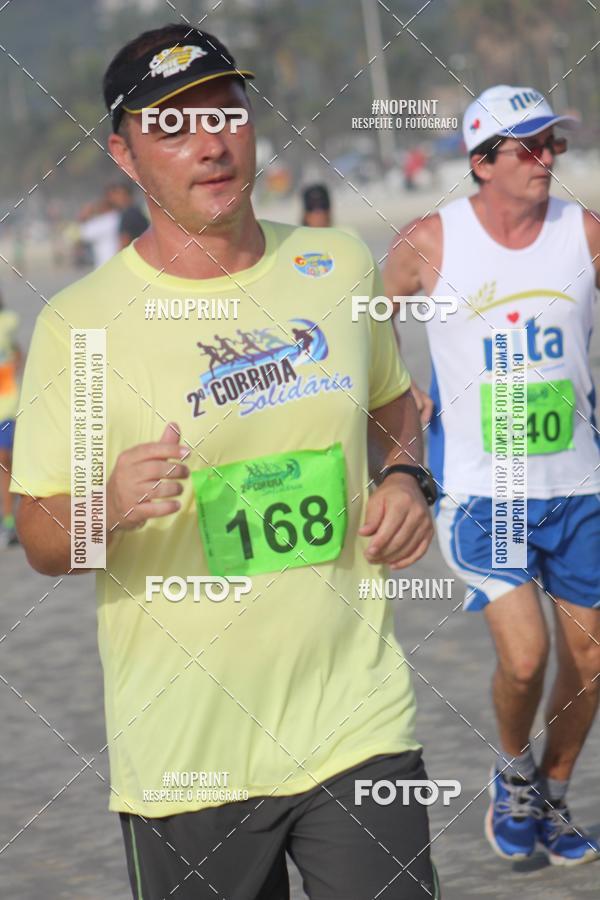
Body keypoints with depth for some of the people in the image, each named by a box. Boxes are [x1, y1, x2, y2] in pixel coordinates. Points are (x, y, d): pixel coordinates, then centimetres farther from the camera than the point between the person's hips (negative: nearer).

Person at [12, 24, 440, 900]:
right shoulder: (76, 324, -7)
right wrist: (112, 507, -24)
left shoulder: (340, 267, 6)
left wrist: (406, 478, 3)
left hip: (357, 723, 2)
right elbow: (40, 540, -3)